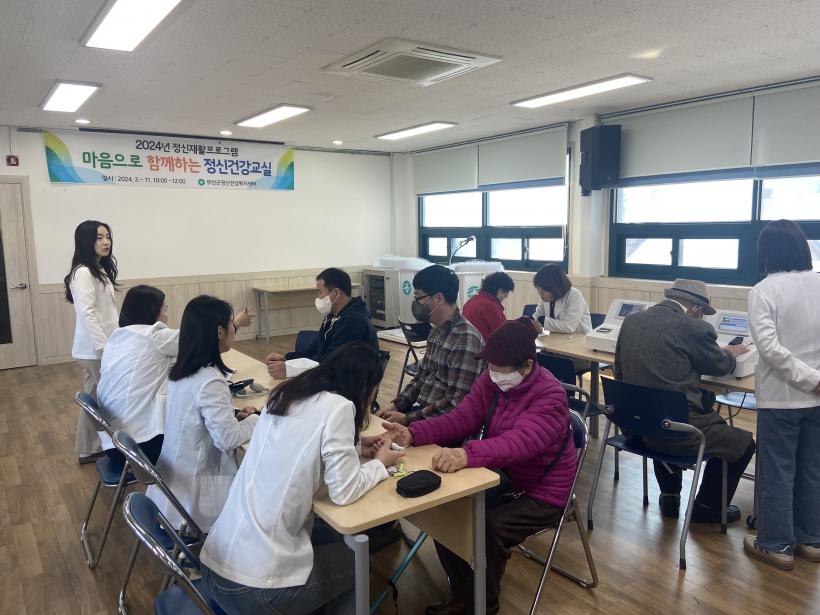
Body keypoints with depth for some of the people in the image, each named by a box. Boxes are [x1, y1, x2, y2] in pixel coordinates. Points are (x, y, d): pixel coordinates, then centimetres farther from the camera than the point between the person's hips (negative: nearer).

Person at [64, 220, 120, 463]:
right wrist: (105, 346, -23)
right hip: (95, 348, -9)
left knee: (98, 397, 15)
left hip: (104, 343, 9)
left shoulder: (101, 270, 13)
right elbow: (87, 314, -22)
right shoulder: (83, 273, -16)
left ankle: (94, 447, 25)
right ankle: (90, 449, 11)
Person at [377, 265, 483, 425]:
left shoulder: (465, 338, -20)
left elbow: (455, 403, -22)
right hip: (421, 411, 8)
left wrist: (407, 419, -18)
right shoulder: (437, 331, 9)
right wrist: (396, 405, 3)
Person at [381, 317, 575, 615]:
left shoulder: (550, 395, -26)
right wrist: (413, 433, -28)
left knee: (487, 528, -28)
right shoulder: (491, 380, -5)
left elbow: (521, 441, -42)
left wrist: (467, 454, -59)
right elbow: (461, 418, -10)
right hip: (501, 478, 7)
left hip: (542, 493, -7)